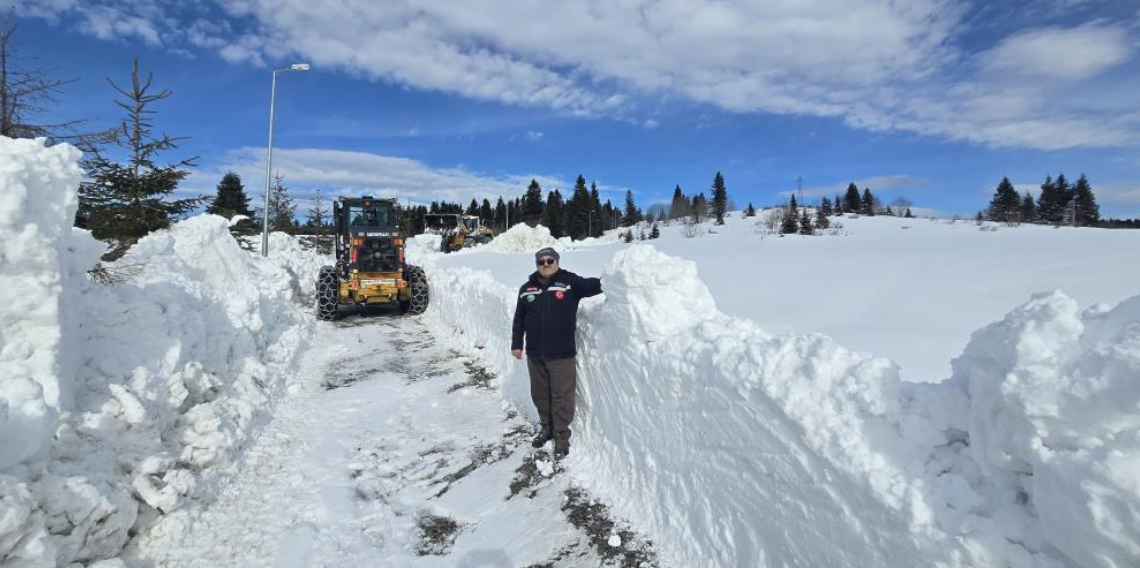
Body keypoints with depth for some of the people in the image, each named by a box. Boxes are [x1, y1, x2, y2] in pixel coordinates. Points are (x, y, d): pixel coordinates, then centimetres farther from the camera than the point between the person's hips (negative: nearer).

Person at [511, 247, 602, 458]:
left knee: (562, 396, 4)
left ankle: (561, 435, 22)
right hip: (535, 354, 4)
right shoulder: (527, 288, 5)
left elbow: (594, 286, -18)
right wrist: (516, 344, 11)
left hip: (562, 354, -4)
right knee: (540, 394, 18)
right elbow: (519, 319, 12)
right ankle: (547, 427, 38)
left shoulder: (570, 281, -5)